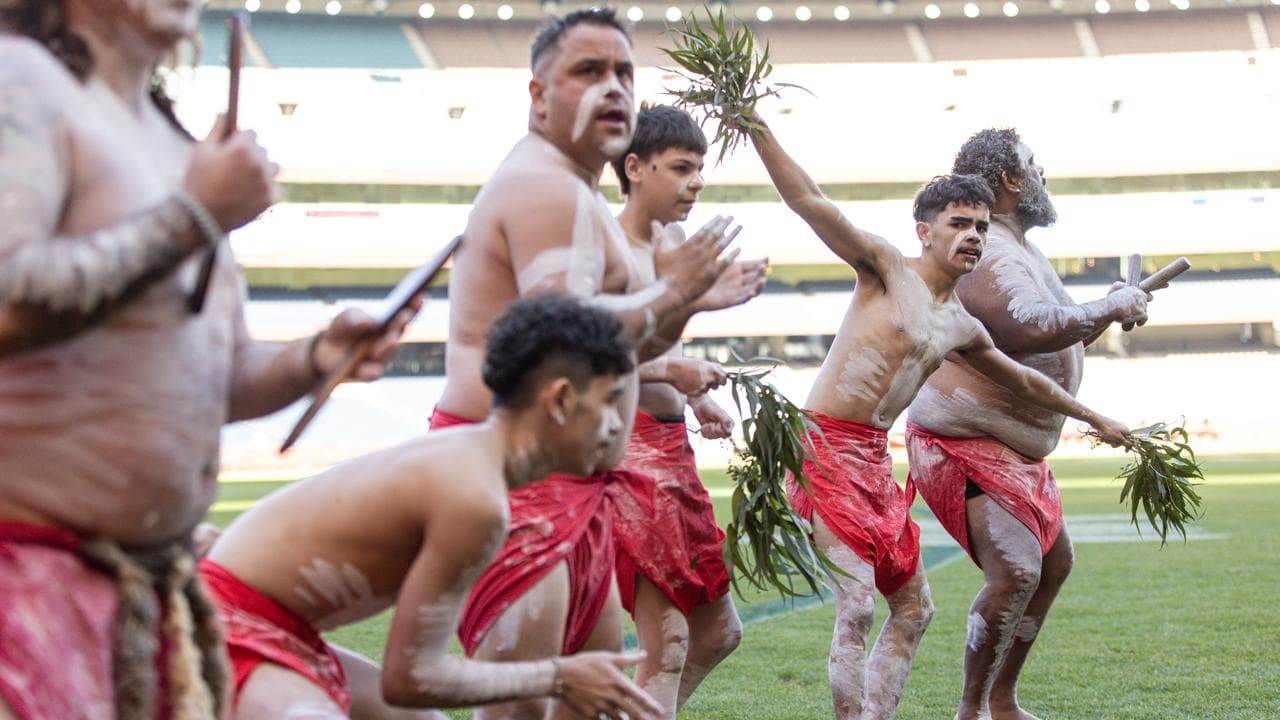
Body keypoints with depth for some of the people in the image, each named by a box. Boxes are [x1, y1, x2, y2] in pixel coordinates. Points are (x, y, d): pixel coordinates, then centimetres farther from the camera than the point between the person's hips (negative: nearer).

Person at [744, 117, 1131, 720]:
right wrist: (756, 128, -25)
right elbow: (809, 202, -14)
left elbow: (1021, 379, 34)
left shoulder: (962, 328, 16)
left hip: (875, 461, 8)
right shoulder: (887, 268, -3)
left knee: (913, 607, 13)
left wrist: (1092, 417, 42)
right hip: (826, 447, -8)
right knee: (855, 605, -15)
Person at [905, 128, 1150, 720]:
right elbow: (1031, 329, -36)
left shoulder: (1019, 251, 15)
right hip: (964, 444, -11)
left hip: (1014, 448, 11)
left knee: (1054, 561, 18)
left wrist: (1107, 313, 7)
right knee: (1015, 572, -21)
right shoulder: (985, 255, -21)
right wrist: (1111, 308, -22)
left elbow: (1058, 339, 24)